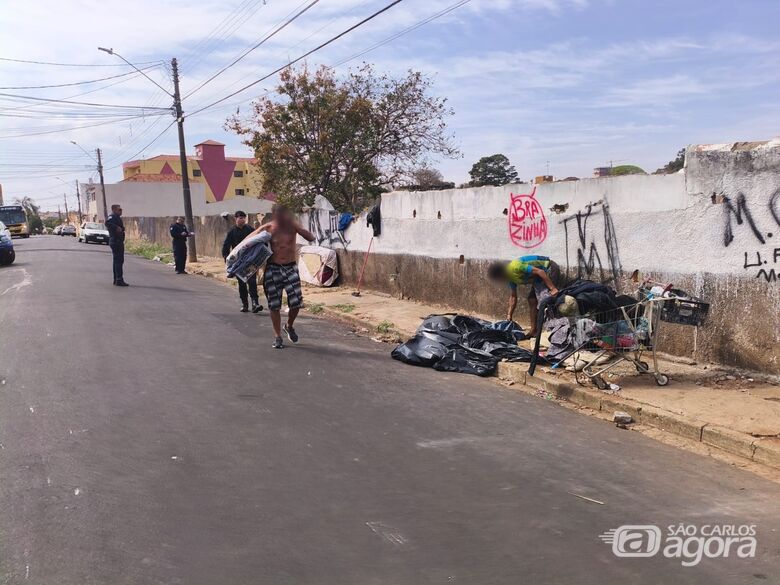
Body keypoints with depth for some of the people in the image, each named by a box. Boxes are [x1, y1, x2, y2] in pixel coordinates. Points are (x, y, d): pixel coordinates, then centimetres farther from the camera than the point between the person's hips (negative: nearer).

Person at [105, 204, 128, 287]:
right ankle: (119, 280, -11)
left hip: (117, 242, 11)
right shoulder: (112, 217, -13)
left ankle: (116, 280, 22)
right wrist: (117, 228, -29)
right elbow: (107, 223, -33)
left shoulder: (117, 217, 19)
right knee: (119, 260, -11)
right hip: (116, 242, -11)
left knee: (117, 261, 15)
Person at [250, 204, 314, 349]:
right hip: (273, 269, -1)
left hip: (291, 267, 1)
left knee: (296, 302, -6)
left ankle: (289, 326, 24)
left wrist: (296, 227, -22)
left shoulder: (292, 225, -3)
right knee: (274, 305, 2)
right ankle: (278, 336, 17)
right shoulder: (266, 229, -5)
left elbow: (311, 238, -10)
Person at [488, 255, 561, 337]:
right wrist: (509, 316, 9)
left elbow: (540, 272, -30)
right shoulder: (511, 277, 3)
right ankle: (533, 330, 14)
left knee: (544, 301, -17)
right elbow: (513, 297, 11)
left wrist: (553, 288, -30)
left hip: (550, 269, -10)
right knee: (531, 299, 9)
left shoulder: (515, 266, -27)